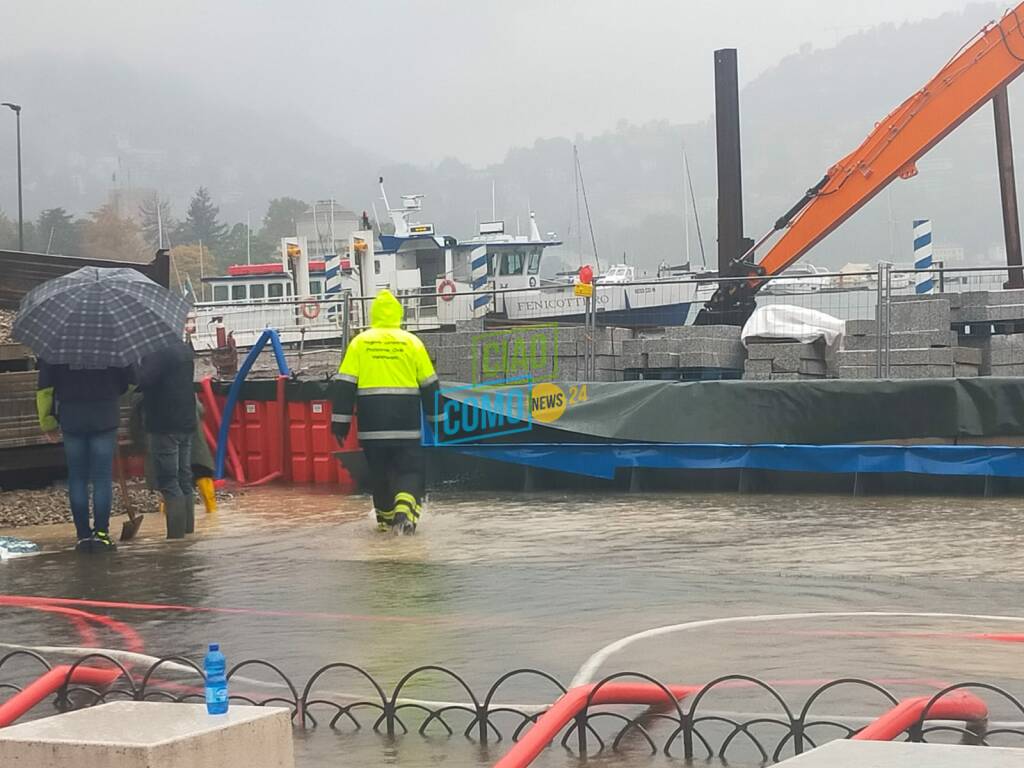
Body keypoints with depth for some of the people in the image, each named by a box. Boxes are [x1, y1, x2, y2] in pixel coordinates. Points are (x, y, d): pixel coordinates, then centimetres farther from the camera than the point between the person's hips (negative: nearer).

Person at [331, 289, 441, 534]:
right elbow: (429, 385, 5)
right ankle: (405, 511, -20)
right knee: (410, 470, 2)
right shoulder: (411, 342, 2)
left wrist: (340, 422, 2)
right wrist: (436, 419, 16)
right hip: (405, 422, -1)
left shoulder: (359, 342, 3)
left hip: (372, 423, 1)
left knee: (379, 471, 15)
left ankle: (386, 517, 24)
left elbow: (344, 386, -1)